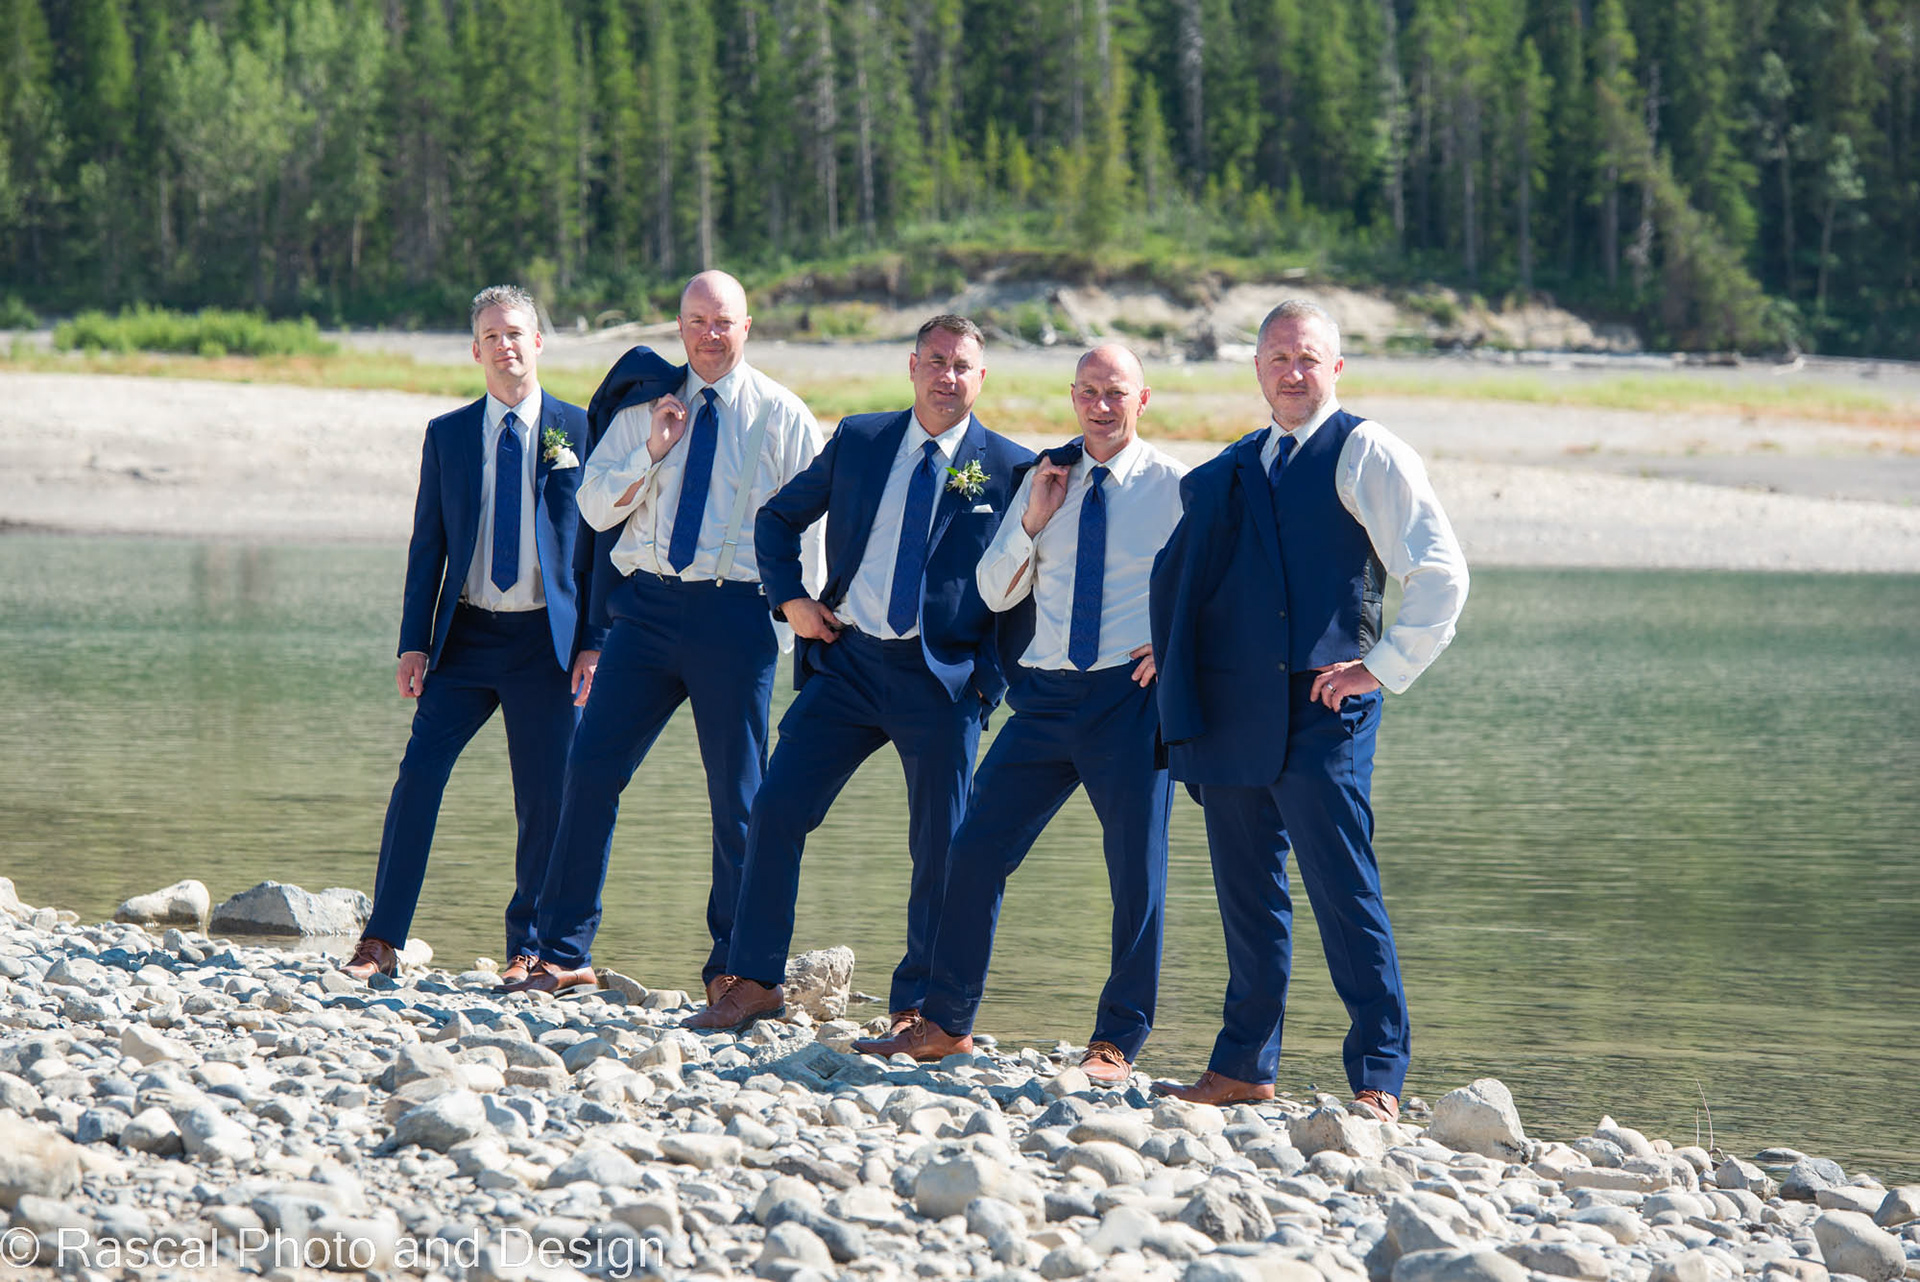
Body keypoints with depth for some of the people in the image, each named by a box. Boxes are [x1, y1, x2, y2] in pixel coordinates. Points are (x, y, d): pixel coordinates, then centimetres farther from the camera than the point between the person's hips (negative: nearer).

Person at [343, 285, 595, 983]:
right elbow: (427, 545, 9)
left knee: (546, 797, 1)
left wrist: (595, 639, -4)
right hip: (465, 635, 1)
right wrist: (414, 644, 1)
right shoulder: (447, 435, 9)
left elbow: (602, 540, 4)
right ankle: (380, 943, -4)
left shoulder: (579, 430, 3)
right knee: (418, 776, -9)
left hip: (548, 638, -1)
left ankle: (527, 948, 16)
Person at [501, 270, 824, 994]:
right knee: (592, 769, -4)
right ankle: (564, 954, 4)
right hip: (647, 604, 2)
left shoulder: (782, 417, 3)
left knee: (736, 797, 1)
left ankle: (732, 968, 12)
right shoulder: (644, 405, 11)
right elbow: (594, 509, 8)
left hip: (734, 613, -2)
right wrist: (652, 450, -6)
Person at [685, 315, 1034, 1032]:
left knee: (942, 850, 1)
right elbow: (778, 518, 18)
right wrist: (790, 599, 5)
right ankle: (754, 983, 6)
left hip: (943, 679, -2)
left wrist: (991, 674, -5)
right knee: (776, 810, -4)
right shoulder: (857, 441, 7)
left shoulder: (1010, 468, -1)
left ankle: (917, 1011, 15)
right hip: (848, 661, 2)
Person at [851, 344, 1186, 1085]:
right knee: (978, 848, 1)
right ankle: (945, 1024, 12)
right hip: (1048, 693, 4)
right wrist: (1033, 521, -3)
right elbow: (995, 593, 11)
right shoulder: (1044, 479, 10)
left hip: (1131, 693, -4)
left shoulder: (1174, 487, -2)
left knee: (1136, 869, -1)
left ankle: (1116, 1042, 11)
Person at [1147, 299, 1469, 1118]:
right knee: (1246, 893, 11)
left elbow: (1440, 572, -7)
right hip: (1229, 712, 6)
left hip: (1320, 711, -6)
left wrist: (1383, 667, -10)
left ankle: (1377, 1082, -7)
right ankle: (1243, 1067, 19)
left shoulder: (1365, 453, -1)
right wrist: (1172, 654, 19)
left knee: (1344, 894, -9)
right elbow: (1183, 577, 34)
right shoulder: (1229, 470, 19)